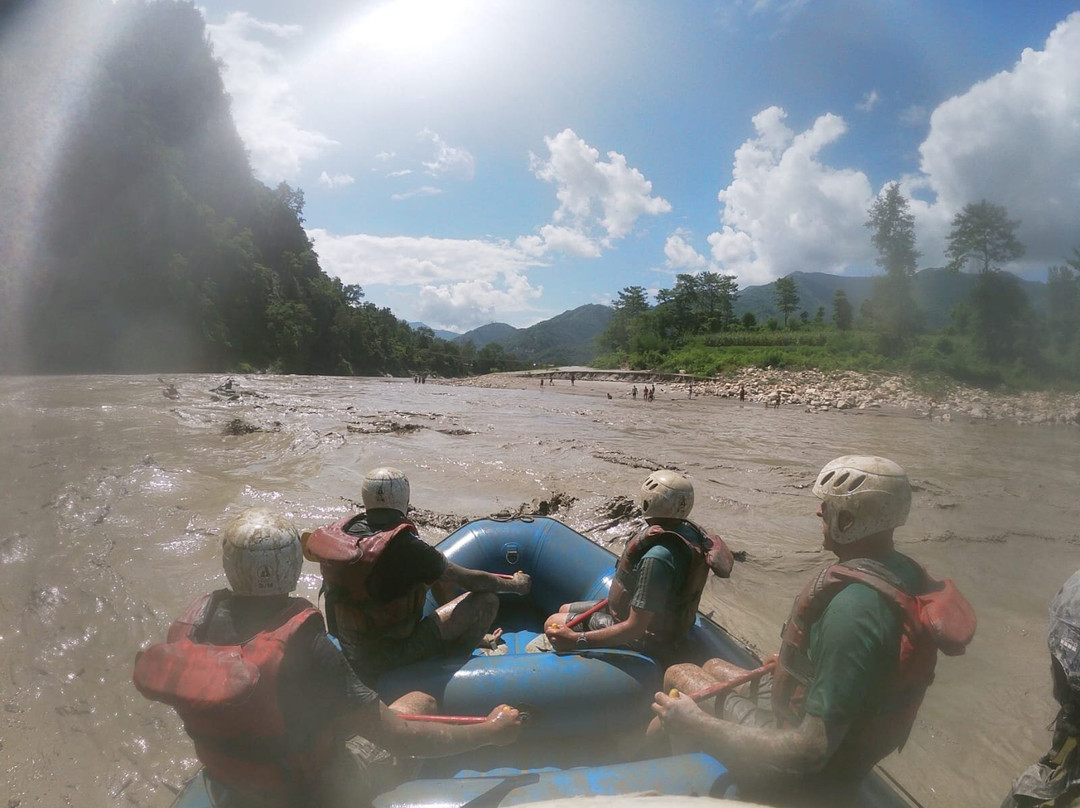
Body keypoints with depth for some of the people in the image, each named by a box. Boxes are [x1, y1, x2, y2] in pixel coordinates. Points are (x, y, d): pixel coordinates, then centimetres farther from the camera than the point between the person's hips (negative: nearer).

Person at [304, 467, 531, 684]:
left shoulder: (340, 530, -9)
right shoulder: (403, 547, -28)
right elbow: (469, 580, -18)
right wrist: (515, 584, -2)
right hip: (390, 658, -8)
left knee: (440, 572, 15)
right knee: (487, 601, -8)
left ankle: (466, 634, 32)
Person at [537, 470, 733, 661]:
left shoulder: (656, 559, -37)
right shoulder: (688, 530, -9)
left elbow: (635, 629, -33)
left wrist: (577, 640, -33)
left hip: (644, 641, -9)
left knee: (553, 624, -6)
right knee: (564, 610, 17)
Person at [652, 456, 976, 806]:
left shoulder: (851, 610, -37)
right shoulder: (905, 574, -9)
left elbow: (811, 753, -34)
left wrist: (697, 725, -29)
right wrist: (793, 660, 17)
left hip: (799, 774, -8)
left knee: (678, 673, 3)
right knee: (714, 666, 22)